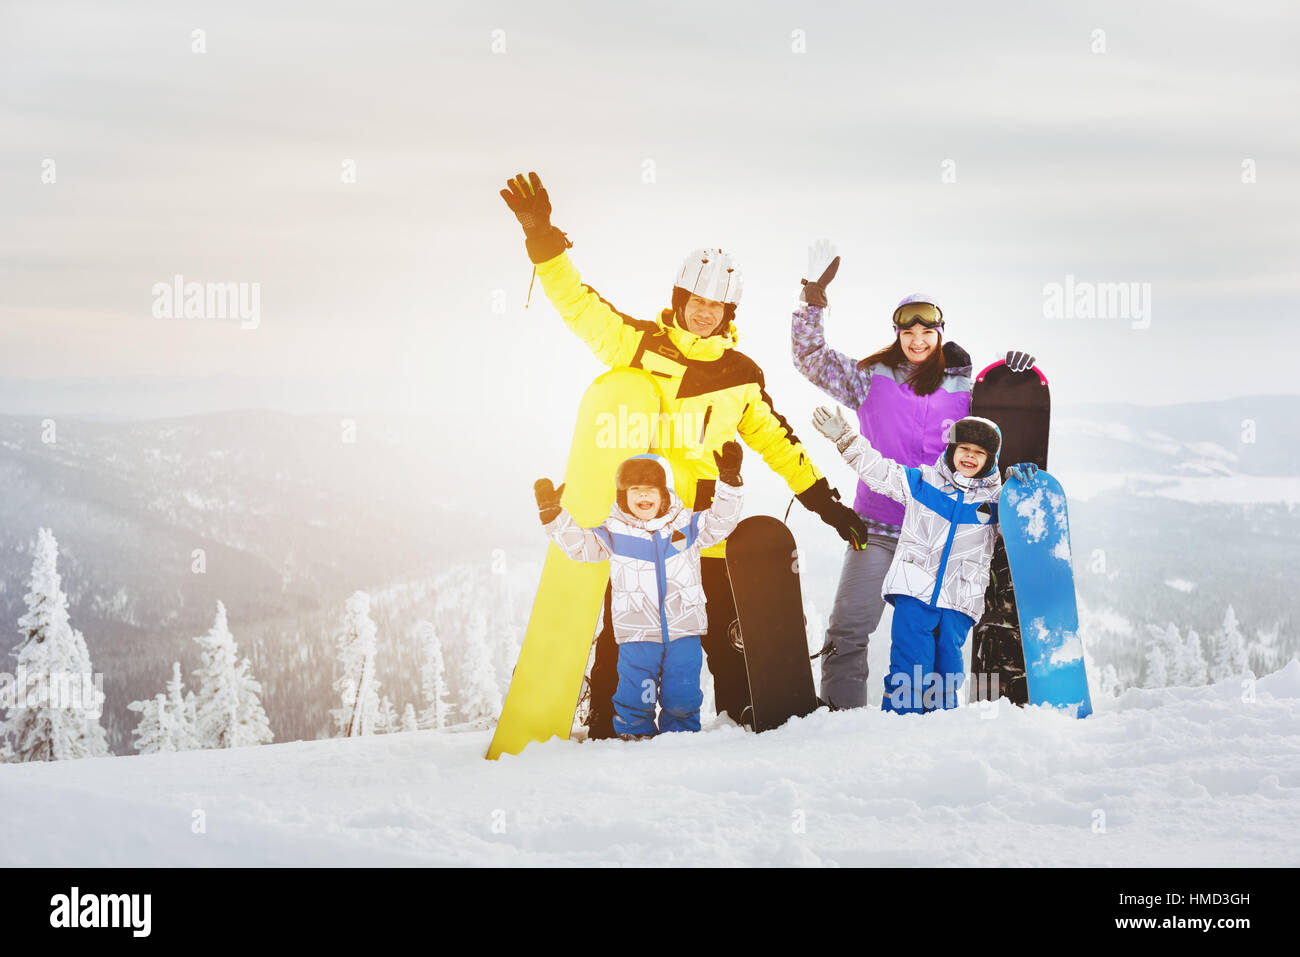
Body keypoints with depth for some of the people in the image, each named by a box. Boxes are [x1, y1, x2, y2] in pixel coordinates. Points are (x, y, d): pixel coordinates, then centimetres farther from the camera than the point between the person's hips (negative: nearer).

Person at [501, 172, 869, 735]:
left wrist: (822, 498, 14)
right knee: (620, 628, 4)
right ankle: (604, 725, 14)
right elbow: (578, 303, -3)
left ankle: (741, 717, 12)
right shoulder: (637, 344, 3)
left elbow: (774, 440, 17)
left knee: (723, 631, 0)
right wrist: (543, 240, -14)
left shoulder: (740, 376, 10)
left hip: (700, 522, 1)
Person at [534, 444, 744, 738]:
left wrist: (728, 480, -9)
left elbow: (720, 522, 4)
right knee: (635, 700, -5)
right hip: (636, 635, -1)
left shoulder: (687, 525, 7)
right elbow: (577, 544, 2)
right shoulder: (613, 534, 4)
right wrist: (552, 512, -10)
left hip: (683, 631, 1)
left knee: (682, 700, 2)